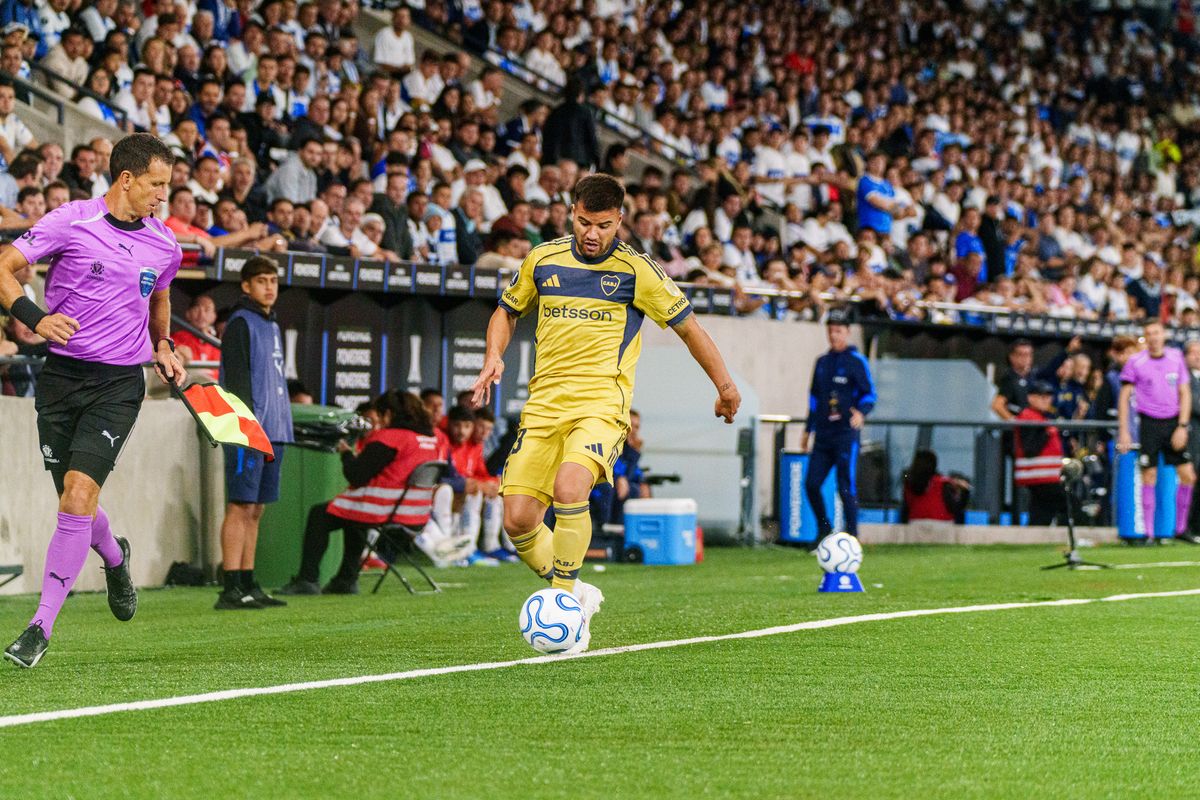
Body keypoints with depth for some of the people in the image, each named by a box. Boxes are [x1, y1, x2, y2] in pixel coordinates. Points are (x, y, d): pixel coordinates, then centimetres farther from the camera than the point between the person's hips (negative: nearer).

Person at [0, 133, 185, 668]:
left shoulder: (164, 245, 7)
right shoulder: (71, 222, -6)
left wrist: (163, 346, 15)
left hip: (120, 383, 1)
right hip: (62, 375, -1)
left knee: (80, 492, -17)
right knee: (73, 500, 7)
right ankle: (114, 556, 45)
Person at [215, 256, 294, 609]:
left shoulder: (271, 325, 20)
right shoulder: (240, 323, -7)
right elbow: (236, 378, -14)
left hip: (272, 431, 9)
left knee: (255, 510, 10)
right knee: (240, 507, -10)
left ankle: (248, 585, 13)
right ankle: (232, 589, -13)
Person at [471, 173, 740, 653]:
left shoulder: (636, 271, -3)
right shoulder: (542, 260, 7)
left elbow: (688, 327, 7)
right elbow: (507, 311, 24)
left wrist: (725, 387, 12)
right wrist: (494, 357, 4)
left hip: (601, 404, -4)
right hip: (543, 406, 4)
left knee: (569, 489, -31)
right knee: (518, 519, -6)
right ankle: (576, 595, 18)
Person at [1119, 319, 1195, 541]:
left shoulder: (1176, 358, 5)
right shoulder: (1135, 362, -2)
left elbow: (1185, 394, 7)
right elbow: (1124, 397, 1)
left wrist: (1182, 427, -2)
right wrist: (1123, 432, -5)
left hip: (1173, 423, 3)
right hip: (1149, 423, -3)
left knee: (1188, 476, -2)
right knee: (1149, 477, -6)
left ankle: (1181, 528, 11)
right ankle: (1149, 532, 0)